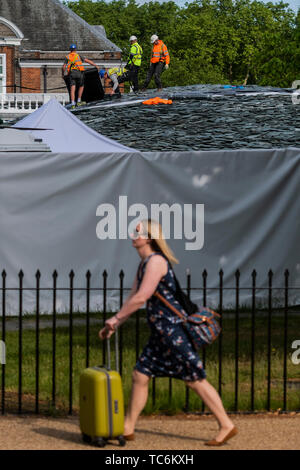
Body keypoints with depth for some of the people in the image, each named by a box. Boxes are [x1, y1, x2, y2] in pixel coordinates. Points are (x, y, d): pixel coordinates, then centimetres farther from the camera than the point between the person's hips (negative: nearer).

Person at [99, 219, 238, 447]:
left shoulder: (156, 261, -15)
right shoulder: (144, 264, 16)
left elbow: (142, 297, -20)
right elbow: (133, 299, 21)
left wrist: (116, 318, -11)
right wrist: (114, 325, 15)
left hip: (174, 330, -10)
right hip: (161, 333, 10)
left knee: (196, 380, -5)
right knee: (140, 375, 10)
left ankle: (227, 426, 2)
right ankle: (128, 428, 17)